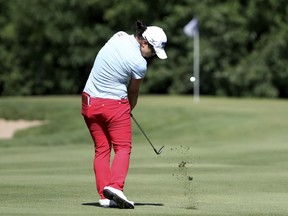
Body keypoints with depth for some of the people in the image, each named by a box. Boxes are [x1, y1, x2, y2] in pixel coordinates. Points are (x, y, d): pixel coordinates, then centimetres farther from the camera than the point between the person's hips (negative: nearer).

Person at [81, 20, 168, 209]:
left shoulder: (119, 37, -2)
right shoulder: (139, 64, -20)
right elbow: (133, 93, -3)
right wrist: (128, 110, 17)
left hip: (89, 100, 7)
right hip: (114, 104, -7)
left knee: (101, 149, 10)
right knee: (123, 147, 2)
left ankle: (104, 196, 5)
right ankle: (115, 186, -20)